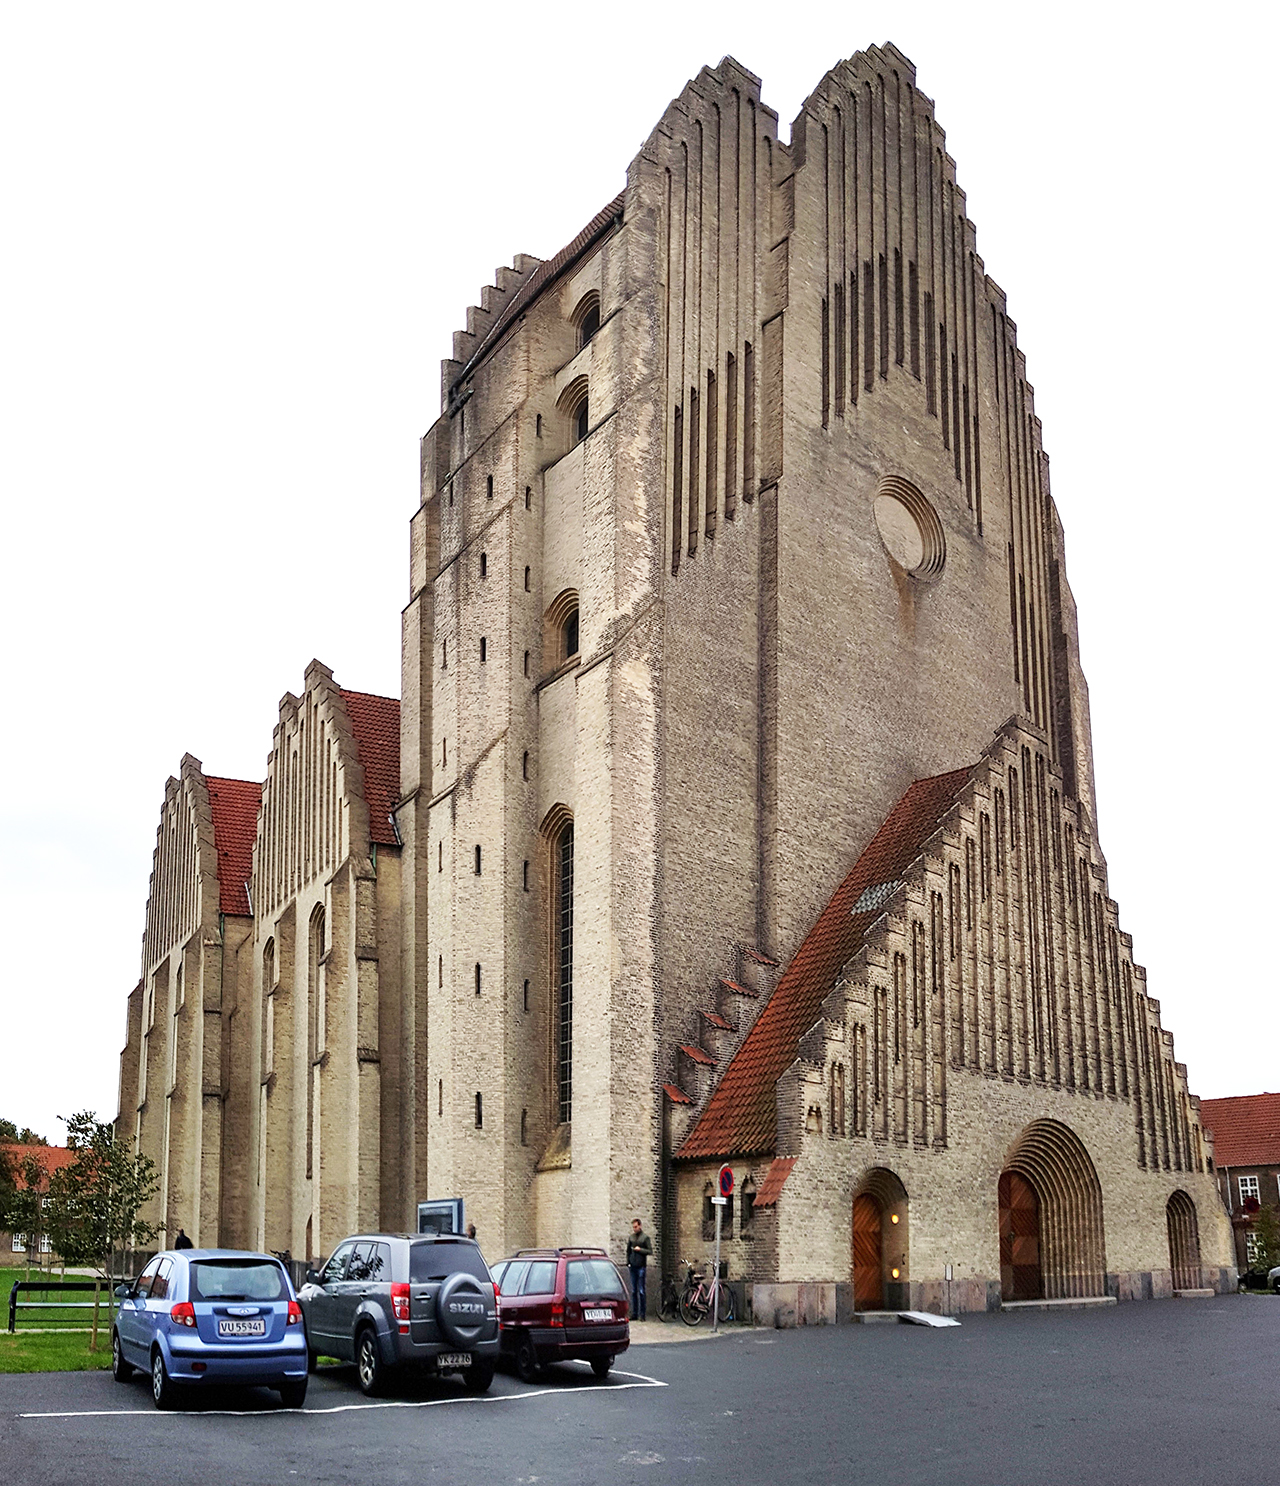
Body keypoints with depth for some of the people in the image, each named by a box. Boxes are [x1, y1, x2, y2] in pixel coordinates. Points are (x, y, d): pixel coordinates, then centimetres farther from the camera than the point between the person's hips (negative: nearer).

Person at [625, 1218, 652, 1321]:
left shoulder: (645, 1237, -2)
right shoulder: (631, 1237, 11)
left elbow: (650, 1251, -5)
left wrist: (640, 1249, -14)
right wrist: (628, 1262, 9)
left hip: (641, 1267, -4)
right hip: (632, 1266, 5)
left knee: (641, 1291, -3)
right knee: (633, 1291, 8)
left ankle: (642, 1314, 1)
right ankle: (634, 1313, 13)